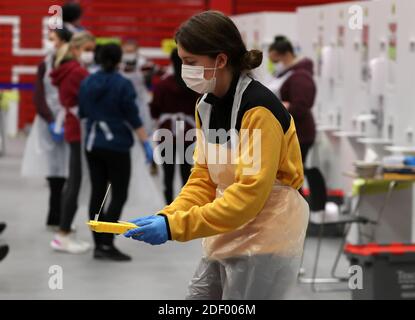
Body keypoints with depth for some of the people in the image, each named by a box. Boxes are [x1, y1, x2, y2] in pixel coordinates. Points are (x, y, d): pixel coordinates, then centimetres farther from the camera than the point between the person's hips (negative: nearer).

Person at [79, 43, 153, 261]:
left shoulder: (87, 83, 6)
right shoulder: (123, 84, -10)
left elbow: (82, 113, 13)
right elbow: (133, 117, -11)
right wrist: (146, 144, -8)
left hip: (92, 145, 6)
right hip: (116, 145, -6)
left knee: (97, 193, 8)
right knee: (119, 195, -1)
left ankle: (99, 244, 9)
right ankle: (107, 244, -8)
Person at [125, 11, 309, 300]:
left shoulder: (259, 108, -20)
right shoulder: (206, 105, 6)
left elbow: (250, 193, -26)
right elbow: (203, 178, 7)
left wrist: (176, 226, -29)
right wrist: (166, 217, -10)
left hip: (266, 241, -8)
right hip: (227, 237, 8)